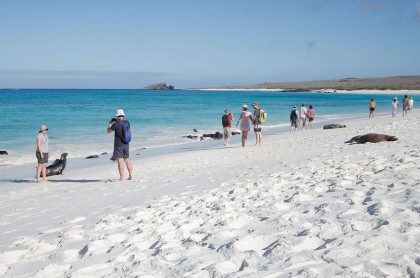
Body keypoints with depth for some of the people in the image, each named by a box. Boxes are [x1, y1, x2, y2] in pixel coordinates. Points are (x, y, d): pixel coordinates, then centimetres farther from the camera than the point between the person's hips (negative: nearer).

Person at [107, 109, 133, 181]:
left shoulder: (116, 124, -15)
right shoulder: (127, 122, 3)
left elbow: (108, 131, -1)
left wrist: (110, 123, 16)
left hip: (118, 144, -6)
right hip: (126, 144, 6)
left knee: (120, 161, -4)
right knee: (127, 160, 16)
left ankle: (122, 178, -5)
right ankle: (131, 175, 18)